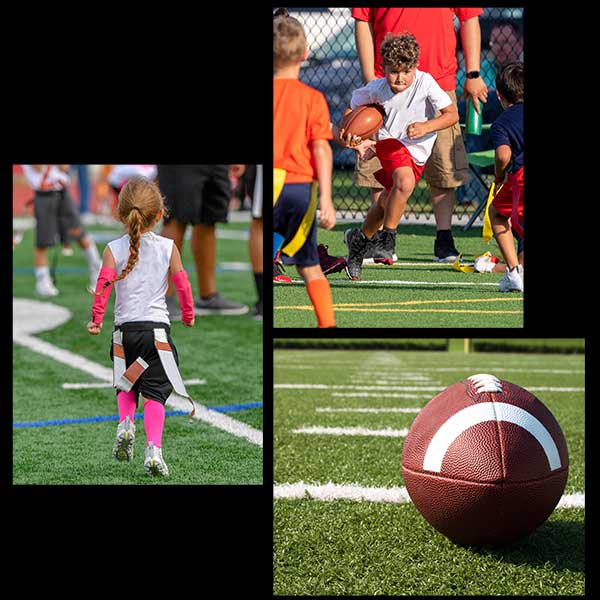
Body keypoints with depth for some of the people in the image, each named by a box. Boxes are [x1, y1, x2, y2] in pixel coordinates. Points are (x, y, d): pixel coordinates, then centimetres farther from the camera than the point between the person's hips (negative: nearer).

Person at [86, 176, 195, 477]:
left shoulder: (114, 249, -2)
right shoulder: (168, 247, -1)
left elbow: (104, 284, -9)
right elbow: (182, 283, 3)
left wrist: (96, 319, 0)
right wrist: (188, 315, 17)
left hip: (125, 328, 1)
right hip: (157, 328, -1)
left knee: (126, 386, 23)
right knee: (154, 390, -1)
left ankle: (125, 423, -2)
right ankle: (154, 450, -14)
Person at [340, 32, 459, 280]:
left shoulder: (425, 82, -20)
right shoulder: (376, 88, -15)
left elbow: (452, 114, -16)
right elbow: (353, 106, 4)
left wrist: (425, 127, -31)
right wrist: (355, 139, -11)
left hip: (417, 151, 2)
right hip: (389, 141, -1)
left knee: (388, 202, 7)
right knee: (405, 182, -30)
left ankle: (360, 238, 32)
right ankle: (388, 236, -14)